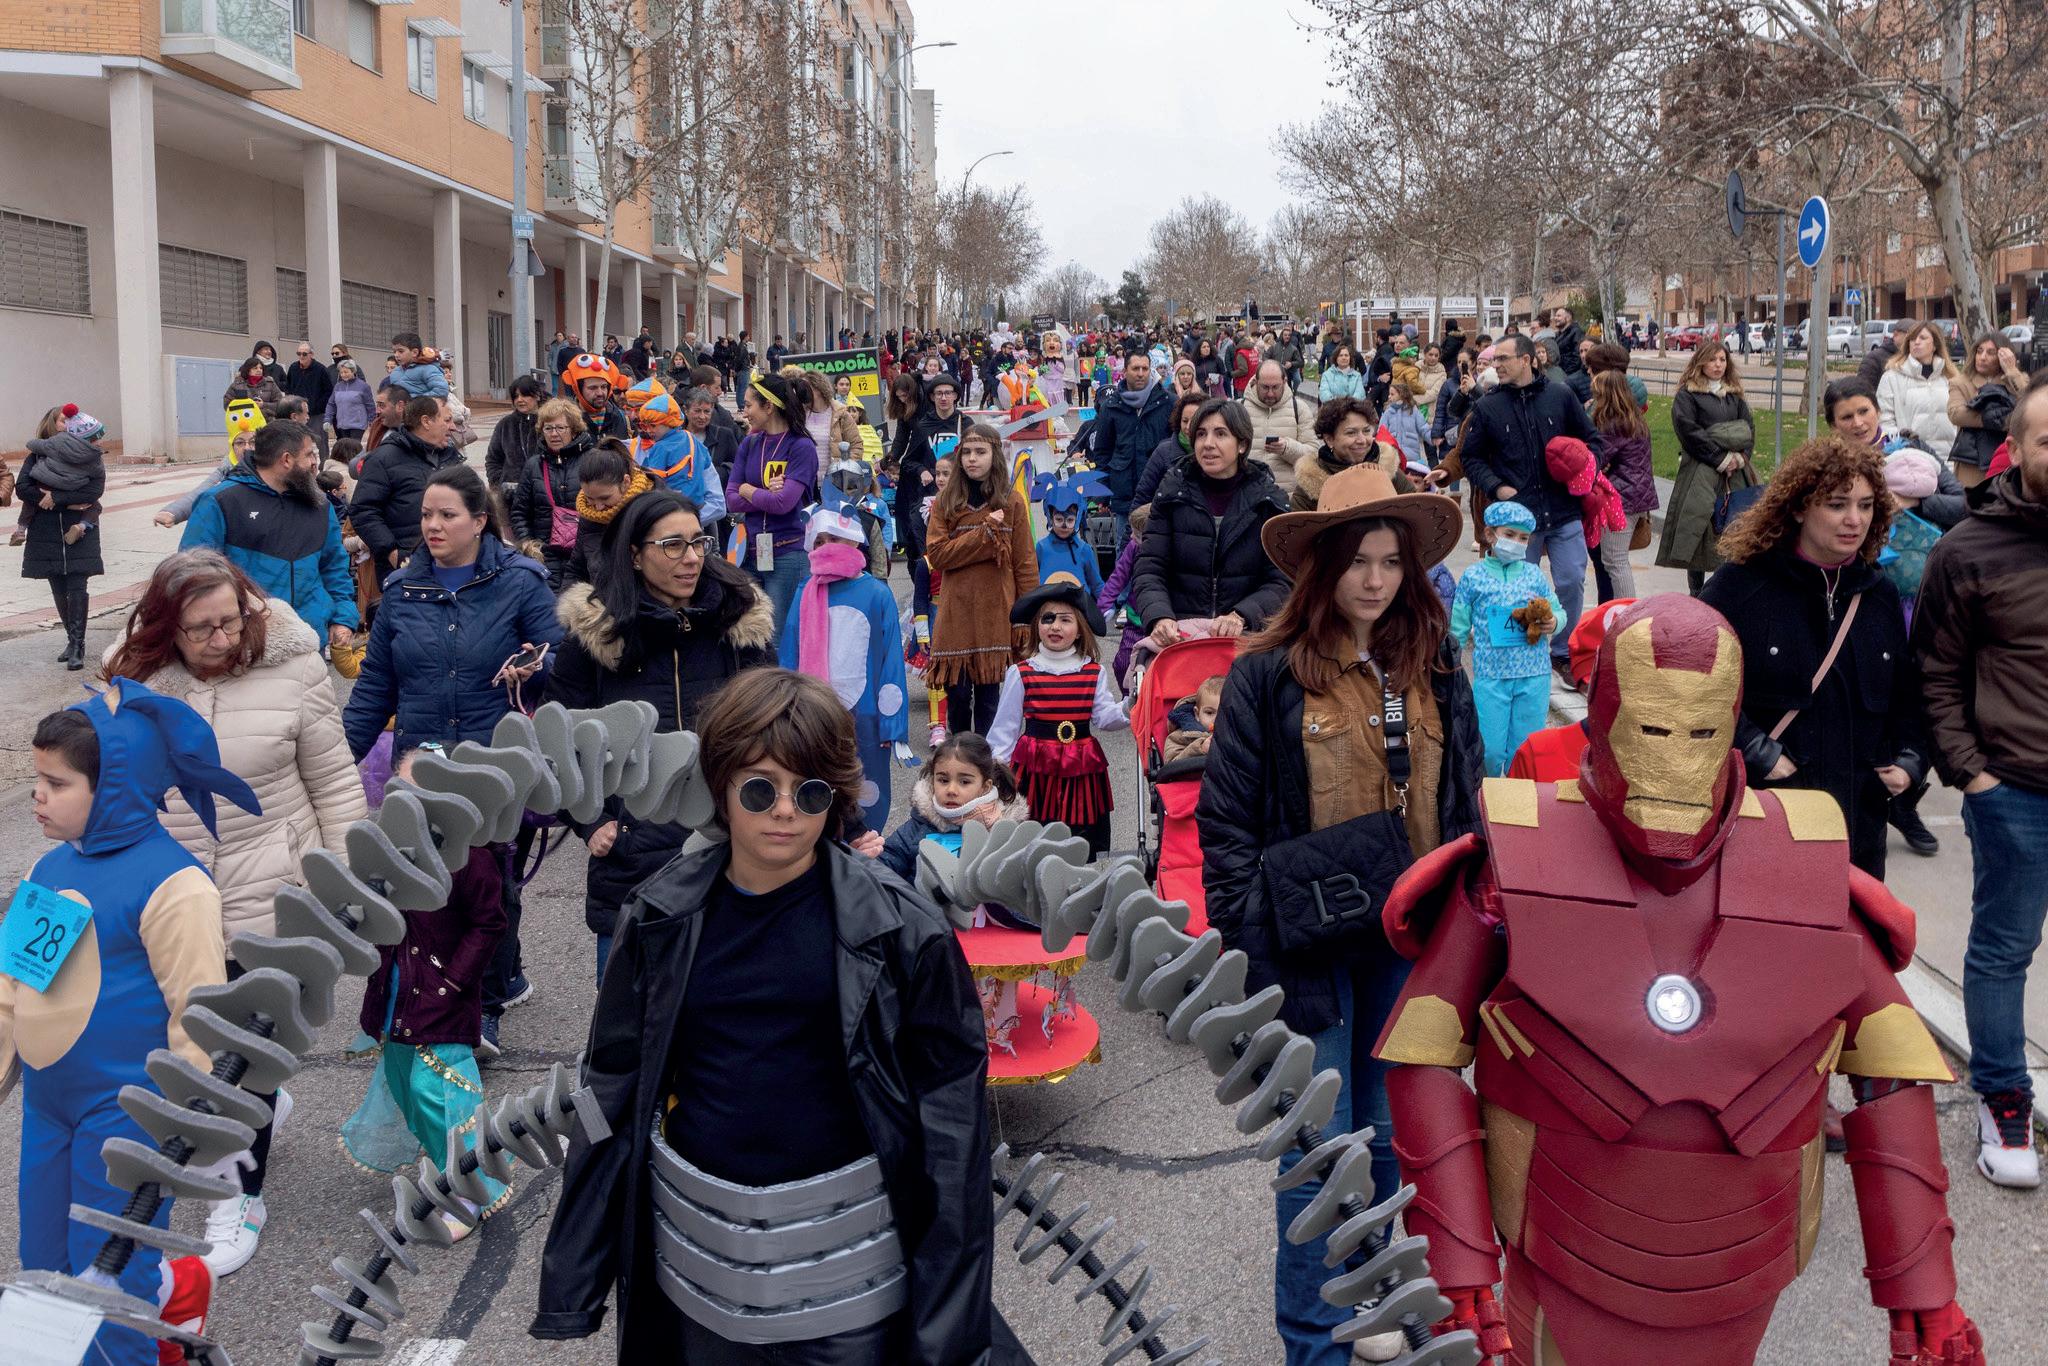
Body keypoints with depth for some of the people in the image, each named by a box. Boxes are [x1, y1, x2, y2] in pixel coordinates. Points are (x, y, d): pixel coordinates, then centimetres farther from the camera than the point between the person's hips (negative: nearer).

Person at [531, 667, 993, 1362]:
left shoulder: (898, 925, -12)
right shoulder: (663, 916, -4)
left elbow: (949, 1109, -9)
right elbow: (612, 1088, 3)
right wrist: (571, 1291, 5)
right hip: (693, 1258, 3)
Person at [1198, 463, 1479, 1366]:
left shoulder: (1436, 672, 5)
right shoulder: (1268, 673, -9)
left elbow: (1463, 806, 11)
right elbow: (1225, 816, -7)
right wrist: (1246, 933, -11)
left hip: (1410, 937, 5)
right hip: (1311, 941, -4)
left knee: (1386, 1132, 17)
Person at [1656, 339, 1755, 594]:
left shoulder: (1734, 395, 17)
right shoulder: (1687, 394, 0)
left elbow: (1749, 428, 11)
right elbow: (1689, 431, -10)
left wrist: (1739, 458, -6)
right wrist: (1720, 458, -13)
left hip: (1735, 474, 5)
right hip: (1700, 474, -5)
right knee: (1698, 531, -5)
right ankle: (1696, 594, 3)